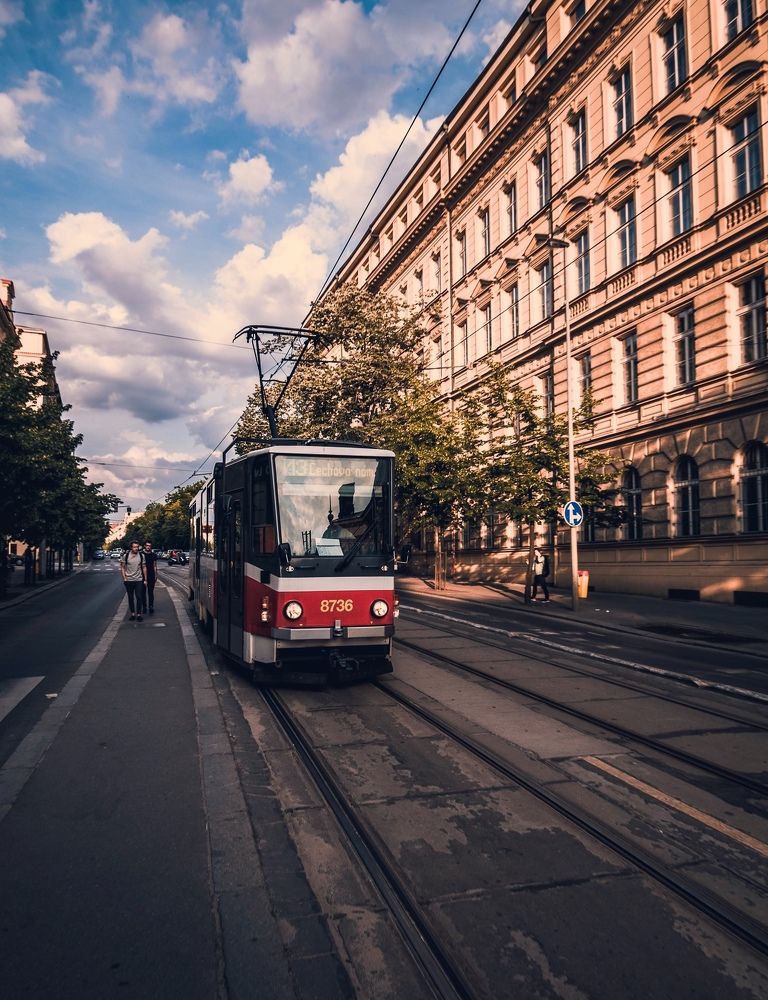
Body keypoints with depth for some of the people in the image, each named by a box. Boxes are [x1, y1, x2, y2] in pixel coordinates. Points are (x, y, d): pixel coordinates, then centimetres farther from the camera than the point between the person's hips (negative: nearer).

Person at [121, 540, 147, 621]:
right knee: (130, 598, 9)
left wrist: (145, 579, 3)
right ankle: (132, 613, 20)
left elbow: (144, 567, 5)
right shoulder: (126, 555, -4)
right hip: (129, 580, 0)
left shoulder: (141, 555, -1)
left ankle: (139, 614, 3)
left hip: (139, 580, 0)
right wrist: (124, 577, -5)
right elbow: (122, 567, 3)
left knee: (139, 597, -4)